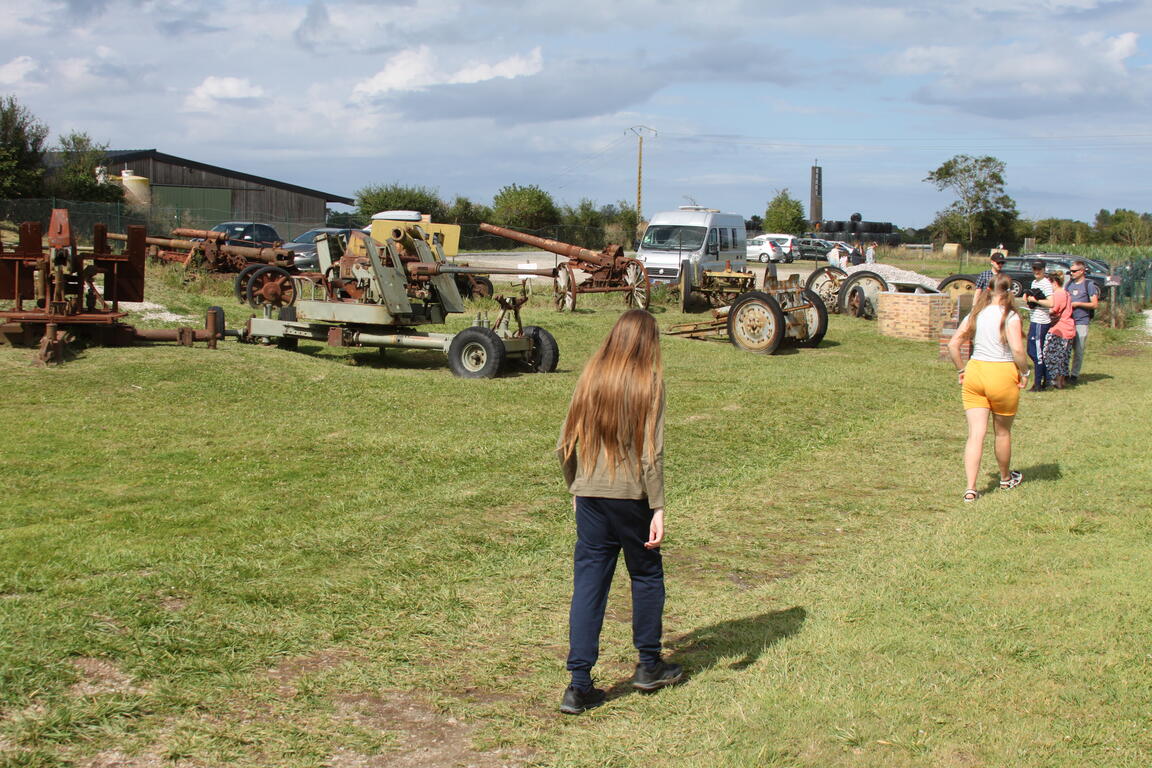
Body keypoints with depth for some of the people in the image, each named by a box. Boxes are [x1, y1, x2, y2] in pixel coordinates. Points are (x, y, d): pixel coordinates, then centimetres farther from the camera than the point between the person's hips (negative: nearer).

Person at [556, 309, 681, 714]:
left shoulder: (590, 377, 4)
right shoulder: (649, 382, -8)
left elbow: (566, 445, 7)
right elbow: (651, 453, -13)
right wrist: (658, 508, -10)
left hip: (589, 496, 3)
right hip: (632, 497, -3)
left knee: (588, 585, 5)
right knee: (646, 575, 16)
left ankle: (579, 685, 4)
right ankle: (649, 665, 29)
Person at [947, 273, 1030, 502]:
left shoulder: (975, 315, 5)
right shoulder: (1009, 316, -9)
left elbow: (953, 345, 4)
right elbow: (1017, 350, -19)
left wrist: (961, 370, 13)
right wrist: (1024, 373, -5)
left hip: (974, 372, 3)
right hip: (1003, 374, -3)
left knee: (975, 434, 0)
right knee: (1003, 432, 17)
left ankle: (970, 488, -10)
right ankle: (1006, 478, 38)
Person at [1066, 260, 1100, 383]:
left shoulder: (1089, 285, -3)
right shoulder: (1069, 284, 15)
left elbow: (1095, 304, -7)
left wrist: (1077, 304, -12)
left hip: (1081, 322, -5)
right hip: (1067, 321, 5)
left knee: (1078, 350, 0)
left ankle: (1075, 374, 8)